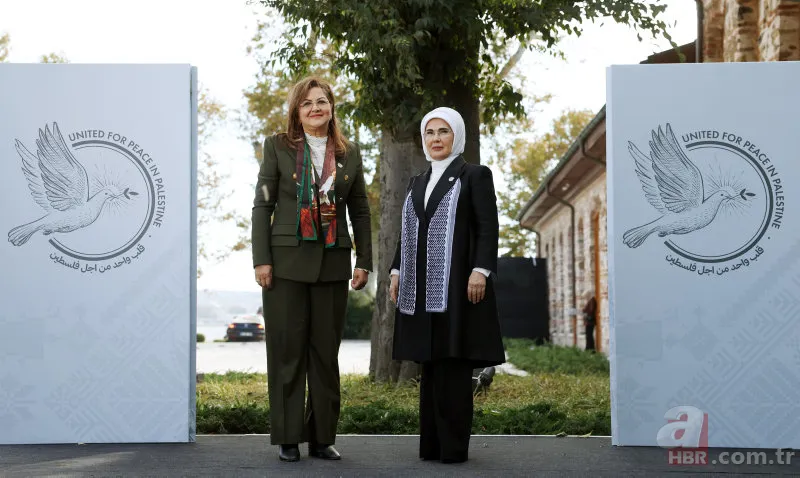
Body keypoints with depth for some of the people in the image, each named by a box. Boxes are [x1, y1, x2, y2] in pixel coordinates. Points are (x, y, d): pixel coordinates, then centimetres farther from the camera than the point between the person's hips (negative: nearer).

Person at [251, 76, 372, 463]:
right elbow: (262, 205, -1)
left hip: (333, 263, 3)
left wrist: (364, 262, 4)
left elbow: (360, 211, 11)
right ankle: (287, 438, 11)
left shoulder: (349, 154, 10)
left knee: (327, 352, 6)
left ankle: (322, 437, 14)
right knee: (287, 351, 2)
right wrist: (261, 260, -8)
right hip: (288, 261, -2)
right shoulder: (278, 146, 2)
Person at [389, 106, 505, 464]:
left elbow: (488, 228, -7)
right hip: (422, 288, 6)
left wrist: (480, 271, -17)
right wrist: (397, 272, 10)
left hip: (456, 284, -6)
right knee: (429, 364, 6)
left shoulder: (475, 176, 1)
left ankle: (454, 445, -1)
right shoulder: (417, 183, 19)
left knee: (453, 363, -6)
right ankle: (431, 443, 11)